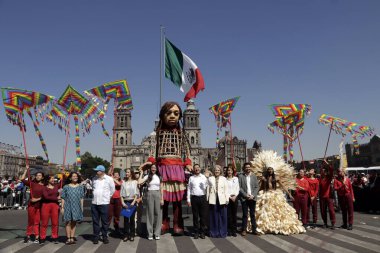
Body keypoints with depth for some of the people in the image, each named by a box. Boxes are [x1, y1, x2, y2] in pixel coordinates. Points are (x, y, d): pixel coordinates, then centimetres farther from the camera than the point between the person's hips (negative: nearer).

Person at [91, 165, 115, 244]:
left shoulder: (109, 179, -4)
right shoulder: (94, 179, 7)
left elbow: (112, 190, 5)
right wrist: (95, 195, 13)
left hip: (104, 203, -3)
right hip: (94, 203, 3)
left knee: (105, 221, 4)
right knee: (95, 221, 7)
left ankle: (105, 237, 15)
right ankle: (96, 237, 17)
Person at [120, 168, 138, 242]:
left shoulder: (135, 182, 3)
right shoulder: (123, 182, 9)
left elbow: (136, 193, 0)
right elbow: (121, 193, 7)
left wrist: (133, 202, -11)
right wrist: (122, 202, -4)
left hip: (132, 201, -2)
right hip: (125, 201, 2)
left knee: (132, 218, 1)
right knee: (126, 219, 1)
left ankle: (132, 235, 9)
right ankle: (126, 235, 8)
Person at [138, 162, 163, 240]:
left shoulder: (159, 177, 9)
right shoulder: (147, 176, 4)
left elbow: (161, 189, 7)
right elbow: (139, 182, -11)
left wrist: (162, 199, 1)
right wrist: (141, 173, -2)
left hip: (158, 194, 2)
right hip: (150, 194, -1)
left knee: (158, 213, 2)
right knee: (150, 213, 2)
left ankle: (157, 233, 12)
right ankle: (150, 234, 9)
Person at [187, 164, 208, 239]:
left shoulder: (204, 177, 6)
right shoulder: (191, 178, 8)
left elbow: (207, 187, 0)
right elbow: (189, 189, 9)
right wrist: (188, 200, 4)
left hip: (203, 197, 0)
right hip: (194, 198, 0)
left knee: (203, 215, 2)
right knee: (195, 216, 5)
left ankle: (202, 232, 13)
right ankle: (196, 232, 14)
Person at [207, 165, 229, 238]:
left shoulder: (224, 179, 9)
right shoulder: (210, 178, 9)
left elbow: (226, 189, 4)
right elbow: (208, 189, 7)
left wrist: (227, 199, -3)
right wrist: (207, 199, 1)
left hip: (221, 199, 0)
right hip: (213, 199, 0)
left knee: (222, 216, 1)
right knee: (214, 216, 3)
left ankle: (222, 232, 13)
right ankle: (214, 232, 14)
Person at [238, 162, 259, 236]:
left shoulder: (254, 176, 8)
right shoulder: (241, 176, 0)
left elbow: (257, 187, 5)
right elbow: (239, 187, -4)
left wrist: (253, 195, -8)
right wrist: (246, 195, -12)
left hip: (252, 198, 2)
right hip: (244, 198, -2)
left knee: (252, 214, 8)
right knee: (245, 215, 3)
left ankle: (254, 229, 14)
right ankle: (244, 230, 10)